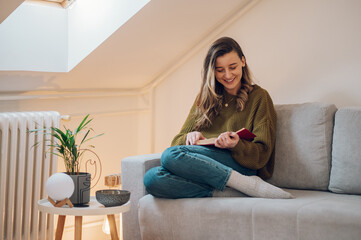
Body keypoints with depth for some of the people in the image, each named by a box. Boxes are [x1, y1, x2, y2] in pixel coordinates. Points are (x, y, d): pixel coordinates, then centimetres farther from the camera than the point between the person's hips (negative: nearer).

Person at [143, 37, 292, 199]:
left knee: (171, 155, -30)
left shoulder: (258, 96, 11)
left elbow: (261, 154, 2)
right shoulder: (204, 99, 24)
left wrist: (236, 145, -20)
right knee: (152, 178, -30)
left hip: (241, 166, -5)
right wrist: (189, 137, -7)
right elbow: (178, 141, 18)